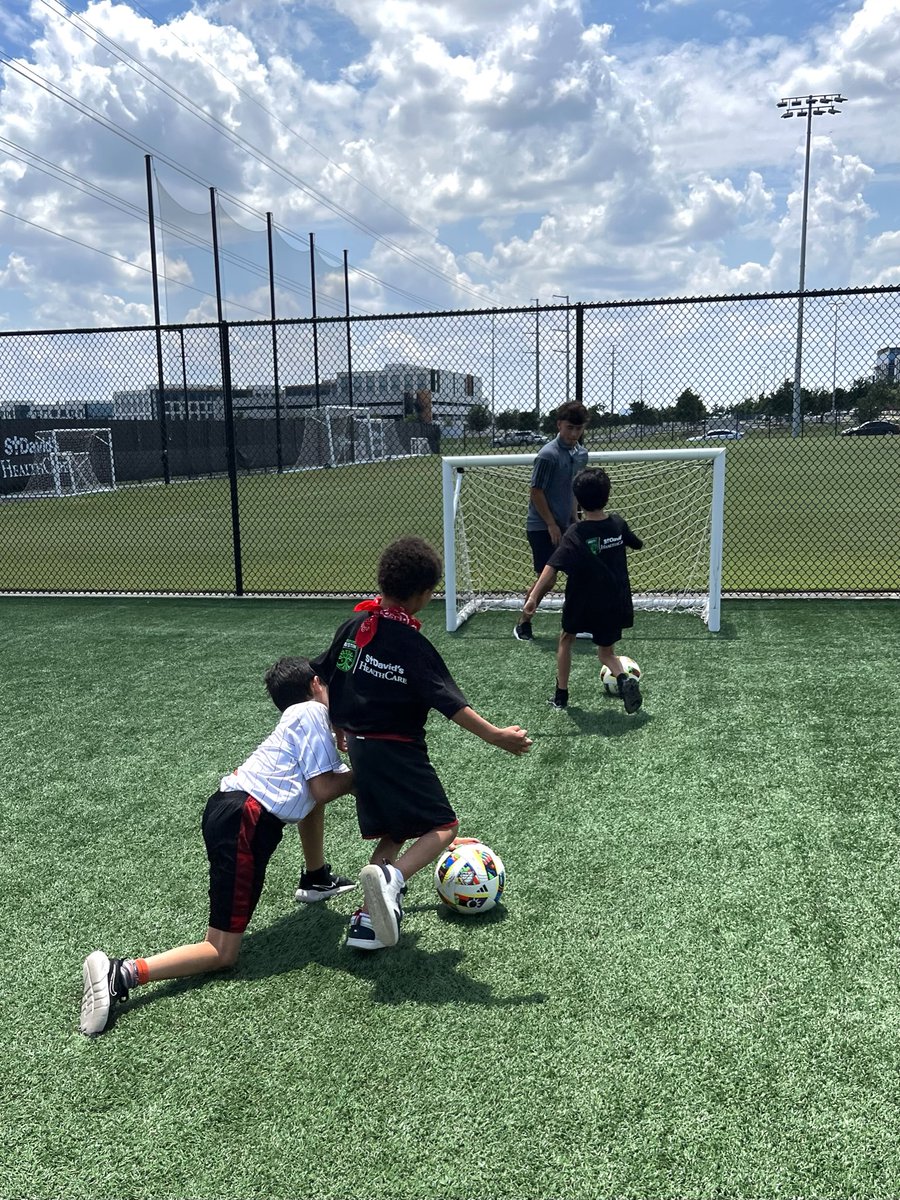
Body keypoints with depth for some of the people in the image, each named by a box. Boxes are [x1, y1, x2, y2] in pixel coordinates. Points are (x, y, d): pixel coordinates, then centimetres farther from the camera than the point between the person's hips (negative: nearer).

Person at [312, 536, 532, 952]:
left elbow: (322, 680, 12)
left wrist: (340, 729, 26)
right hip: (397, 751, -8)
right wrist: (496, 736, -20)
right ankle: (390, 879, -24)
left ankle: (368, 918, 12)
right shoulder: (412, 644, -18)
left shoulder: (354, 625, 3)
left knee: (392, 833, 19)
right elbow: (450, 702, -22)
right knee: (443, 826, 0)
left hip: (359, 744, 8)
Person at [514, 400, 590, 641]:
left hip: (565, 525, 7)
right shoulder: (548, 454, -18)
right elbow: (536, 492, -16)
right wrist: (552, 524, -15)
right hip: (542, 527, -7)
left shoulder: (581, 453, 5)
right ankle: (523, 623, 15)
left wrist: (574, 519, 12)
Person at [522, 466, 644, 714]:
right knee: (606, 652, 19)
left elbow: (552, 567, -28)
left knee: (566, 639, 24)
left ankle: (561, 695, 25)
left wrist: (533, 596, -33)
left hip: (582, 604, -3)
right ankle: (625, 679, -12)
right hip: (615, 605, 3)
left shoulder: (575, 534, -16)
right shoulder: (618, 523, -4)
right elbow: (637, 544, 17)